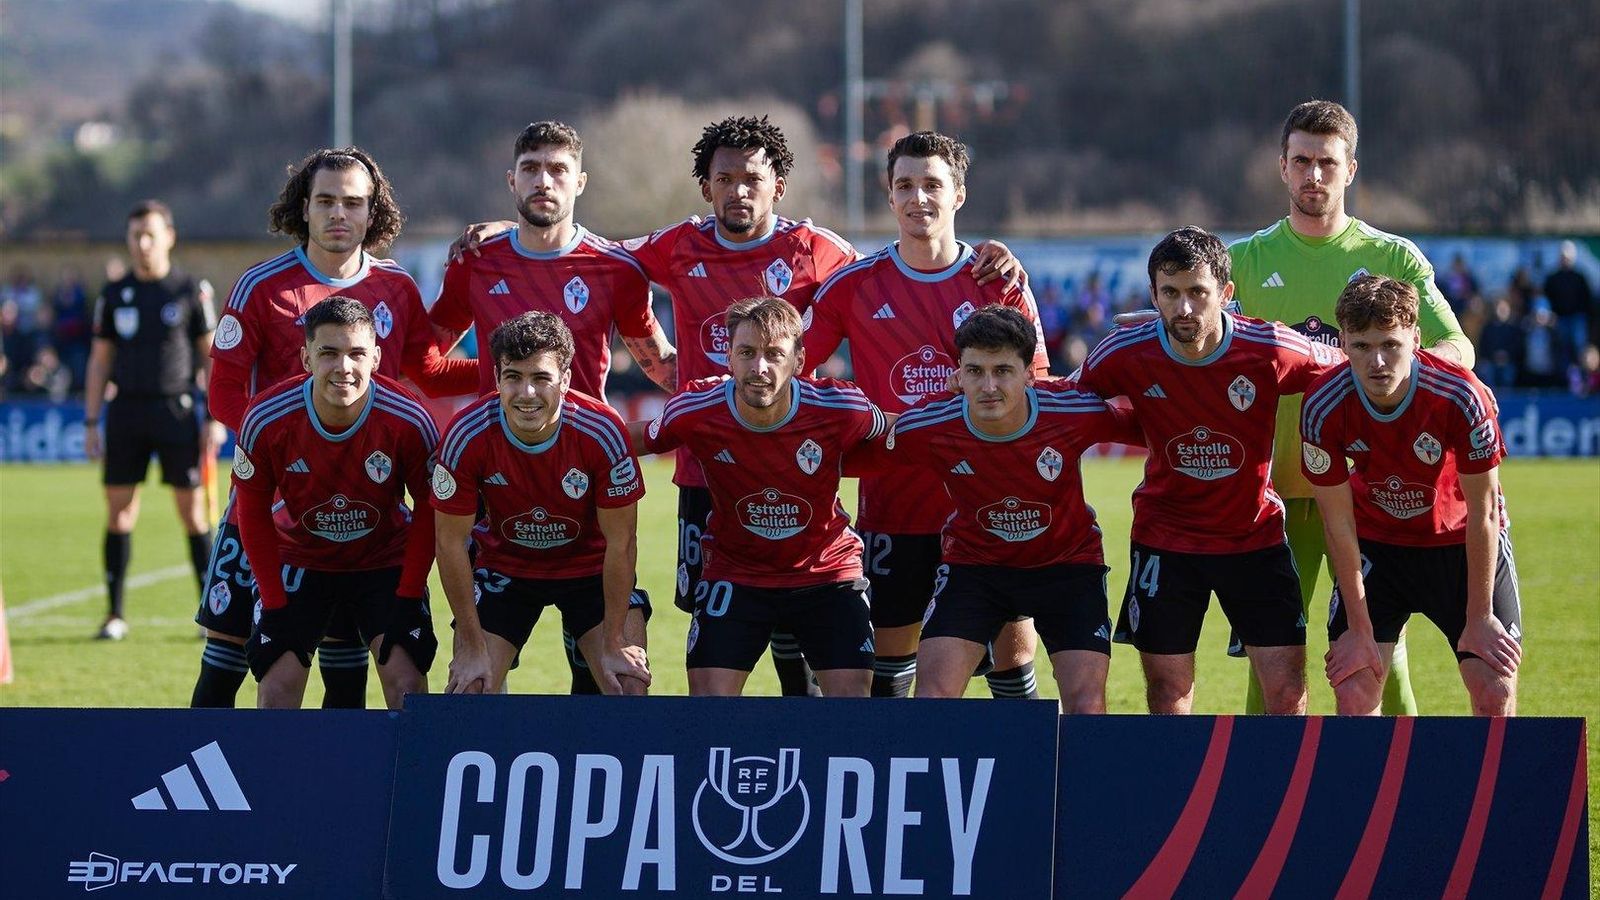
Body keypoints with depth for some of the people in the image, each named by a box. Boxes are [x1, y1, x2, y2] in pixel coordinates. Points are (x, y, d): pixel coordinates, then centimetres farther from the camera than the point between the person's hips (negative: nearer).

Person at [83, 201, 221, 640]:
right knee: (118, 511, 0)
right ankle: (115, 613, 6)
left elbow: (212, 356, 4)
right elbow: (100, 360, 12)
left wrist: (216, 419, -3)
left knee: (193, 512, -3)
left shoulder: (191, 291, 1)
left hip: (178, 410, -2)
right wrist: (91, 423, 7)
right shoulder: (114, 295, 8)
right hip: (126, 413, 2)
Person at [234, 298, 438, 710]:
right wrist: (274, 605, -11)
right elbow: (253, 514, -8)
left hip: (387, 563, 0)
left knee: (406, 683, -13)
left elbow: (428, 510, -9)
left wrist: (408, 599, -13)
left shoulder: (408, 420, -24)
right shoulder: (266, 420, -22)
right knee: (278, 687, -9)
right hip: (299, 561, 0)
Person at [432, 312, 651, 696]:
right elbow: (452, 542, -15)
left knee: (630, 685, -15)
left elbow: (620, 543, -17)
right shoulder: (466, 436, -26)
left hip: (592, 567, 0)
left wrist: (615, 645, -16)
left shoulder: (603, 430, -28)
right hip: (504, 566, 0)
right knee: (468, 689, -12)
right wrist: (472, 647, -14)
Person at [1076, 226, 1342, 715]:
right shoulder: (1125, 355, -15)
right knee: (1168, 695, 2)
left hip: (1256, 533, 0)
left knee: (1288, 693, -5)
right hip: (1164, 539, 0)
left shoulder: (1272, 350, -18)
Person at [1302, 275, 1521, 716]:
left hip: (1460, 541, -1)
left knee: (1496, 693, -9)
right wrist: (1359, 628, -13)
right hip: (1375, 542, 1)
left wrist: (1479, 618, -15)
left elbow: (1483, 513, -18)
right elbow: (1338, 521, -15)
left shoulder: (1462, 396, -30)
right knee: (1354, 690, -11)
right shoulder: (1323, 407, -25)